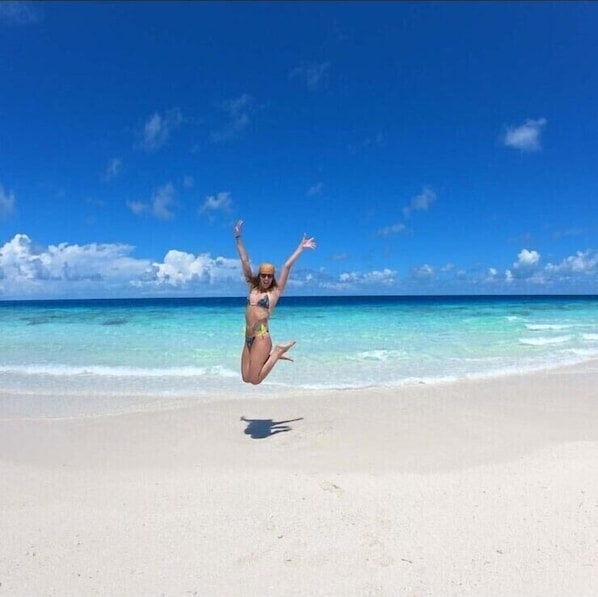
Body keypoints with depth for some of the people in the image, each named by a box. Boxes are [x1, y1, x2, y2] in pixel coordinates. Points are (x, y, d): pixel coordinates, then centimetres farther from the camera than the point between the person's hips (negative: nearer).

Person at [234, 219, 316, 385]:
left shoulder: (275, 291, 0)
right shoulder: (252, 287, 11)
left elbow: (287, 267, -4)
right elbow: (245, 261, 11)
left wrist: (301, 247, -3)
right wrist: (238, 237, 13)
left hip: (262, 337, -6)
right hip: (249, 338, 6)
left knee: (255, 380, -6)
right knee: (246, 378, 6)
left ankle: (277, 353, 12)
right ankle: (272, 355, 21)